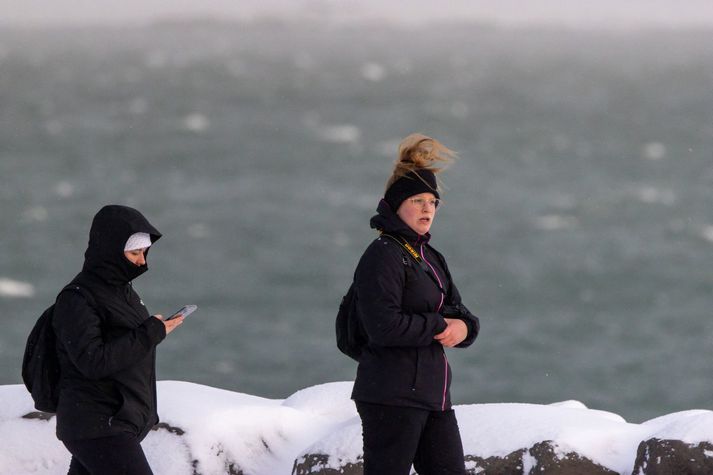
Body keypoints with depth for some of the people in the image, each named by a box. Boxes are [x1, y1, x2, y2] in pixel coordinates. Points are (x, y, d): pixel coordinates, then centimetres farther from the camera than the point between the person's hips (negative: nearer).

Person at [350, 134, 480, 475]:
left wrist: (463, 327, -6)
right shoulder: (384, 255, -11)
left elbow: (458, 314, 18)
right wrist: (439, 326, -13)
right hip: (392, 396, -9)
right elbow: (384, 326, -22)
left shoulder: (429, 258, 18)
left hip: (433, 395, 9)